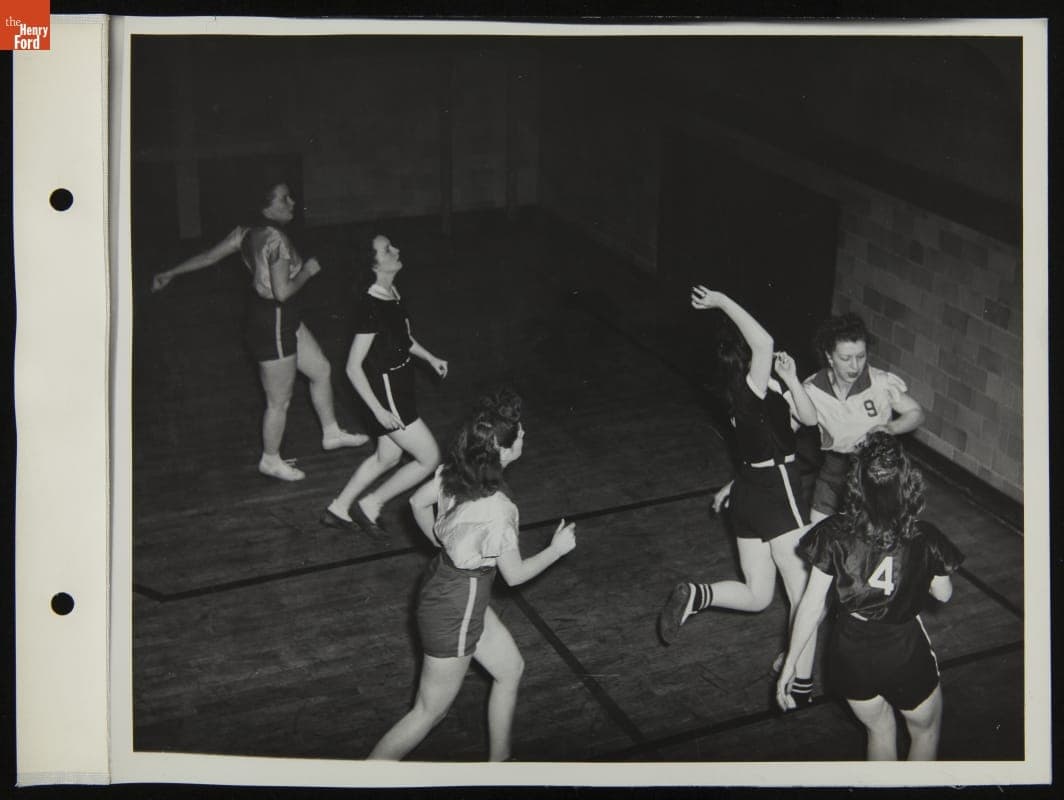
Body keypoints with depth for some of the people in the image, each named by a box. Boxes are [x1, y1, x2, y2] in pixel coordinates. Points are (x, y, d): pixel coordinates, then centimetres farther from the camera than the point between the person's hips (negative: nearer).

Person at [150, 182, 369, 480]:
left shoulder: (247, 232, 0)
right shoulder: (276, 239, -28)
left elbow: (208, 256, 7)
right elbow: (283, 292, -31)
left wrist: (170, 273, 16)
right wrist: (307, 271, -13)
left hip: (284, 320, 10)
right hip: (272, 324, -10)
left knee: (321, 369, 22)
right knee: (279, 401, 8)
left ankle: (331, 433, 39)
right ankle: (271, 460, 29)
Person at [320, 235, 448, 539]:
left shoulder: (392, 294, 0)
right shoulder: (371, 308, -28)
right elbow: (353, 367, -24)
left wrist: (429, 358, 16)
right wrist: (379, 411, -23)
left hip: (400, 389, 9)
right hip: (386, 396, -9)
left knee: (388, 457, 23)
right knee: (430, 458, 0)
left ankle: (338, 509, 38)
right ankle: (369, 506, 14)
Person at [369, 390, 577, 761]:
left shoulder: (455, 470, -10)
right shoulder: (497, 510, -32)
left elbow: (418, 501, 9)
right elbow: (515, 575, -17)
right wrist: (557, 549, -1)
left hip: (444, 578, 9)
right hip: (454, 612, -9)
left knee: (510, 668, 24)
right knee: (429, 713, 8)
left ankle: (499, 761, 42)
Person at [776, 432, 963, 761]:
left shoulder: (834, 534, -18)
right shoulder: (925, 539, -19)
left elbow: (811, 606, -12)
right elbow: (943, 594, 1)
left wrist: (789, 664, -1)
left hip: (850, 656, 2)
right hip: (905, 655, -2)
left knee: (880, 731, 30)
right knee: (925, 730, 29)